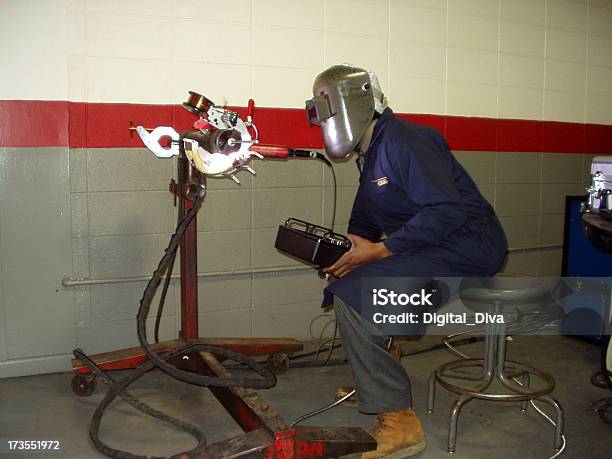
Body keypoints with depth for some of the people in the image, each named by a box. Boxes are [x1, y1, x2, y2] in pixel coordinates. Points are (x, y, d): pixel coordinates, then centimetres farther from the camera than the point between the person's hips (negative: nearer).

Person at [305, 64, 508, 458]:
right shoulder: (372, 154, 18)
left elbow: (448, 211, -26)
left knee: (353, 295, -22)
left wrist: (380, 250, -23)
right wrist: (341, 253, 2)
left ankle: (400, 424, -15)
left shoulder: (403, 140, -15)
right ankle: (372, 380, 23)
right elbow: (364, 226, 22)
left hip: (467, 245, -11)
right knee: (346, 284, 16)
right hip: (432, 246, 11)